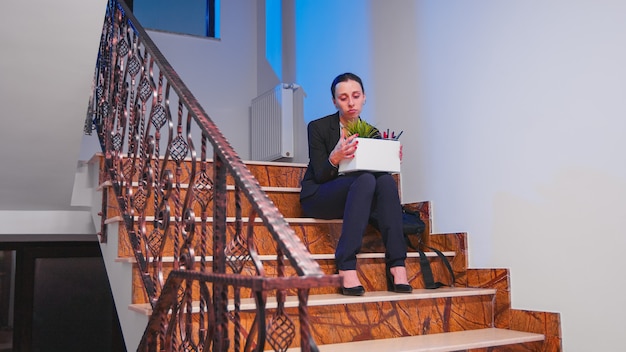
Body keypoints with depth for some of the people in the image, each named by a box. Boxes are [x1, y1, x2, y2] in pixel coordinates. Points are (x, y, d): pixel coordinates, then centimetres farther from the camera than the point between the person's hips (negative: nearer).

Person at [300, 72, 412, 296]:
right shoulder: (318, 127, -4)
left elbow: (379, 170, 6)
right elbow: (319, 176, -10)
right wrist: (334, 158, -30)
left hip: (355, 198, 4)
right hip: (318, 199, -4)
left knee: (386, 180, -28)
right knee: (365, 179, -34)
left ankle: (396, 266, -32)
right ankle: (346, 268, -40)